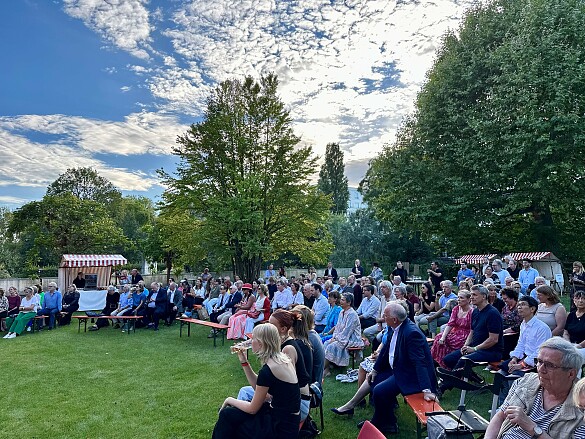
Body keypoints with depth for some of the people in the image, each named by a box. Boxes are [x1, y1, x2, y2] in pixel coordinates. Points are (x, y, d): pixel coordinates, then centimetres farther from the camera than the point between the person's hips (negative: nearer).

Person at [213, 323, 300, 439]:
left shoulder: (267, 370, -24)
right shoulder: (282, 358, 1)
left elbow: (253, 409, -12)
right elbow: (258, 387, 12)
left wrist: (230, 400, 3)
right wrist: (244, 362, 4)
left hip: (282, 429, -8)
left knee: (227, 414, 1)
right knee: (232, 412, 11)